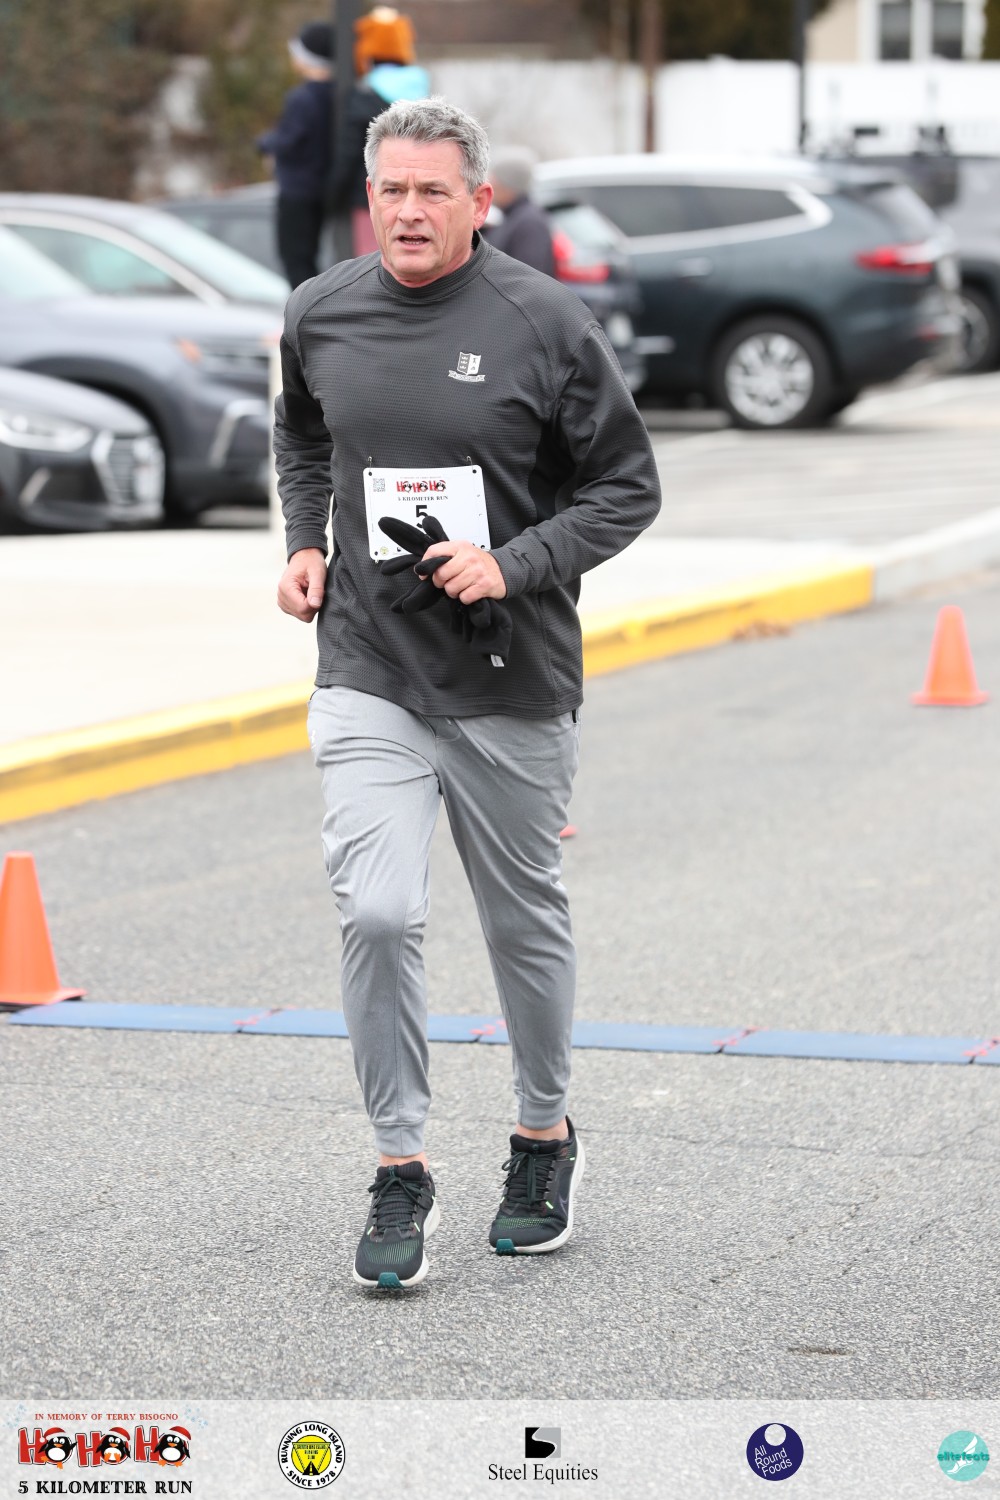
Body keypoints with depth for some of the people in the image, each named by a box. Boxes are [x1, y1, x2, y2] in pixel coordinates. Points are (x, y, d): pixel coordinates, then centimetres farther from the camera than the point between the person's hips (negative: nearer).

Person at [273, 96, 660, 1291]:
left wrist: (513, 566, -16)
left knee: (524, 921, 13)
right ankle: (399, 1174, 0)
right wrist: (303, 542, 8)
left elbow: (627, 487, -3)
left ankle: (544, 1140, 34)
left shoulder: (543, 322, -9)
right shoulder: (319, 316, 2)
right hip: (367, 674, 1)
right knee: (376, 914, -13)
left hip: (514, 686, -1)